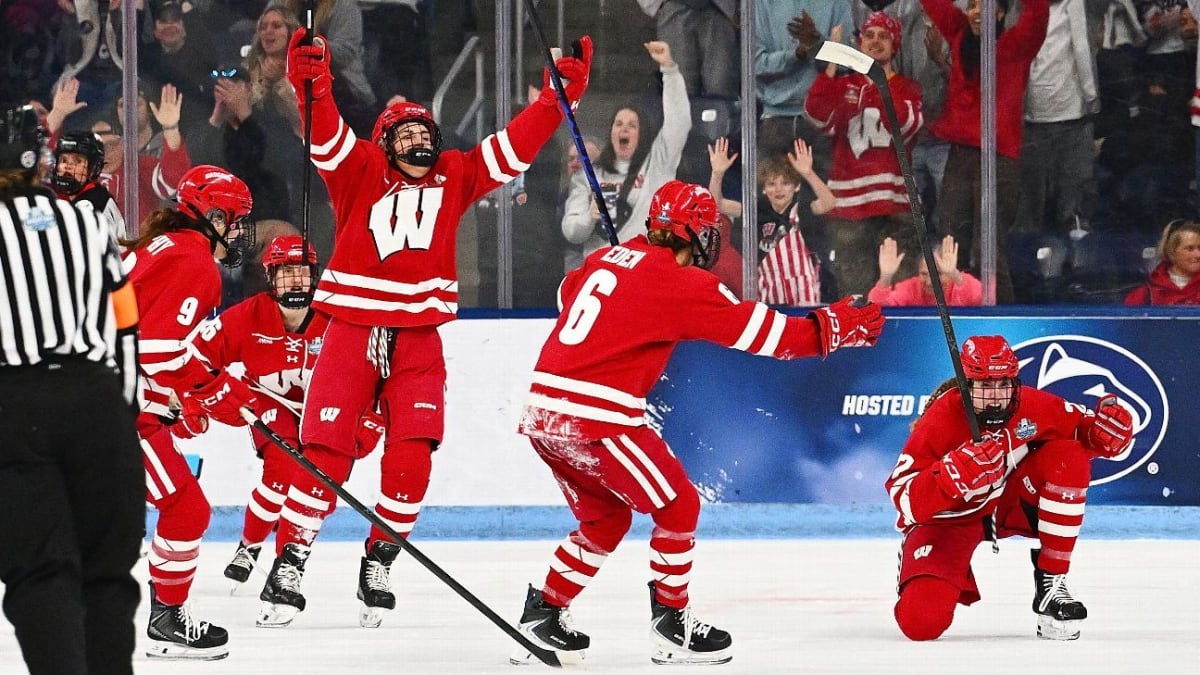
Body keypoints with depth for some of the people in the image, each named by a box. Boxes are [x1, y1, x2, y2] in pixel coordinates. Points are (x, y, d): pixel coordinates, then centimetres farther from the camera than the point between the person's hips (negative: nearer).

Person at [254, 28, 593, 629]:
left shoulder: (454, 176, 10)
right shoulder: (361, 171, 0)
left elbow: (515, 147, 8)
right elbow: (326, 135, -16)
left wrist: (558, 96, -1)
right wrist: (312, 85, -35)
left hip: (418, 340, 3)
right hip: (352, 330, -3)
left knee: (411, 456, -10)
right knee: (325, 453, -6)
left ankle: (378, 565, 5)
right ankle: (288, 565, 2)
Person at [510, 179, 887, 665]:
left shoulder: (606, 258, 14)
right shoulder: (681, 282, -8)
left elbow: (569, 294, 34)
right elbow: (760, 332, -5)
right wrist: (836, 328, 4)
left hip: (542, 412, 8)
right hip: (596, 419, -8)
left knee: (606, 517, 23)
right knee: (678, 507, 6)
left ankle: (542, 615, 23)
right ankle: (671, 625, 9)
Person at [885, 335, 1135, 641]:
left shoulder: (1032, 406, -16)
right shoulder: (942, 419, -26)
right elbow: (902, 496, -27)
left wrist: (1106, 429, -26)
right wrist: (954, 475, -45)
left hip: (1014, 499, 4)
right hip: (951, 516, -3)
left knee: (1068, 459, -25)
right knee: (922, 622, -26)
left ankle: (1052, 583, -15)